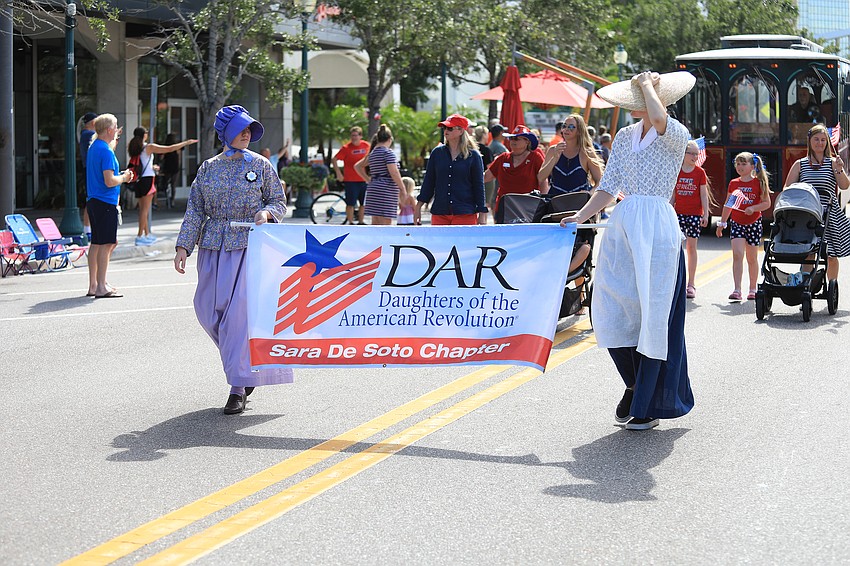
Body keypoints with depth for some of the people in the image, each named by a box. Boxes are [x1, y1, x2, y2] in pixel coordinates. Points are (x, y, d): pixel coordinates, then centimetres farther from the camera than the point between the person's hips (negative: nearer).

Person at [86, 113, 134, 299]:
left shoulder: (94, 147, 14)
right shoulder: (106, 151, -16)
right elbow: (109, 181, -22)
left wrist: (114, 140, 26)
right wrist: (124, 178, -4)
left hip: (93, 201, 10)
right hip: (106, 203, -10)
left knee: (97, 243, 14)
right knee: (106, 244, -6)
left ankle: (93, 285, 18)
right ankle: (101, 287, -6)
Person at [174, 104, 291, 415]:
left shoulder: (261, 166, 4)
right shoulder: (208, 168, 10)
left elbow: (280, 202, 6)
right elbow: (195, 210, 8)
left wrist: (267, 213, -16)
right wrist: (183, 246, -1)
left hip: (250, 245, -4)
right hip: (213, 246, 4)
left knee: (239, 311, -12)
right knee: (208, 309, 3)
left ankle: (239, 386, -7)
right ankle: (245, 366, 26)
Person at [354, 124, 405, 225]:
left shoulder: (372, 153, 14)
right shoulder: (388, 152, -10)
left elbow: (357, 166, 25)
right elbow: (394, 173, -18)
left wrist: (368, 180, 19)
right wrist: (402, 189, -8)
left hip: (373, 189, 8)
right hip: (385, 192, -8)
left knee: (375, 224, 12)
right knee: (385, 224, -10)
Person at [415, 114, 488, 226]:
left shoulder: (473, 156, 0)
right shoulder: (437, 152, 9)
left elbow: (479, 186, 1)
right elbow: (428, 182, 12)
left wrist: (482, 214, -2)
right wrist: (418, 207, 7)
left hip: (466, 214, -3)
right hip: (439, 214, 3)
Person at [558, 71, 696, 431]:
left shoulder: (676, 136, -5)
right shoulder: (625, 137, 14)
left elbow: (659, 119, -29)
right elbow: (608, 188, 13)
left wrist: (648, 84, -12)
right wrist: (579, 218, 0)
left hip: (657, 229, -6)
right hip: (622, 226, 6)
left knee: (651, 314, -2)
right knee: (610, 310, 1)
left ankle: (648, 405, 8)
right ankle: (635, 383, 23)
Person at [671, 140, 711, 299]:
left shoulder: (700, 172, 1)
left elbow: (704, 195, 2)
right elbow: (673, 194, 10)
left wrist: (706, 214, -5)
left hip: (695, 213, -1)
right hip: (679, 212, 1)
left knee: (691, 247, 2)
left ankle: (691, 285, 7)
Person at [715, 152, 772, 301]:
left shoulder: (758, 183, -3)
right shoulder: (733, 184, 6)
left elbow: (767, 203, -2)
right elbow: (728, 205, 16)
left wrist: (753, 208, -19)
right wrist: (722, 223, 18)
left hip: (753, 222, -2)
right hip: (736, 222, 2)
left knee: (752, 258, 8)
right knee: (737, 255, -13)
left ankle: (752, 289, 22)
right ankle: (737, 290, -18)